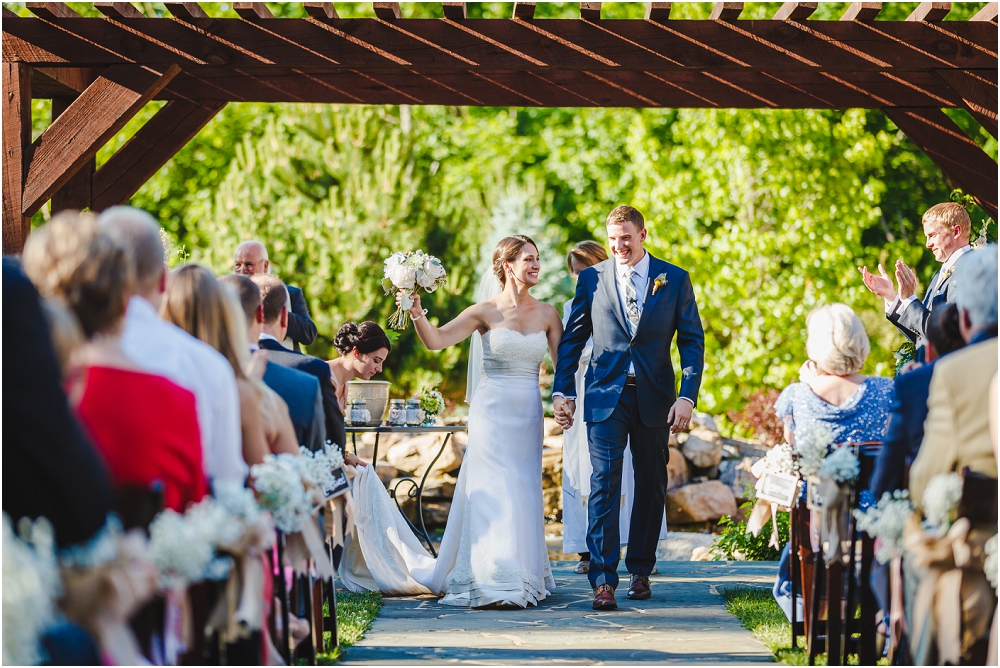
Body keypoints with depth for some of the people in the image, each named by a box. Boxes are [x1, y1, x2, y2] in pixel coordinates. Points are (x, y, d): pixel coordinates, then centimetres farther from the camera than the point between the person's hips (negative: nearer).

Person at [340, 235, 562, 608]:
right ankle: (494, 581, -8)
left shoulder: (547, 314, 7)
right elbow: (435, 340, -10)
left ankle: (523, 574, 17)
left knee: (524, 491, 6)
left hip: (528, 413, 3)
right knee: (493, 491, -8)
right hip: (492, 409, -3)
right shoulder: (486, 312, -3)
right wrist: (415, 308, -25)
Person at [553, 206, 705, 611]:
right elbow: (572, 338, 9)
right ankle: (603, 580, -12)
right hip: (605, 395, -1)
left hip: (654, 398, 1)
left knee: (651, 486, 10)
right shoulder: (592, 279, 5)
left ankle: (640, 570, 23)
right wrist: (562, 390, 2)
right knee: (604, 485, -10)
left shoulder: (675, 280, 2)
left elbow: (692, 341, 1)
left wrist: (687, 396, -8)